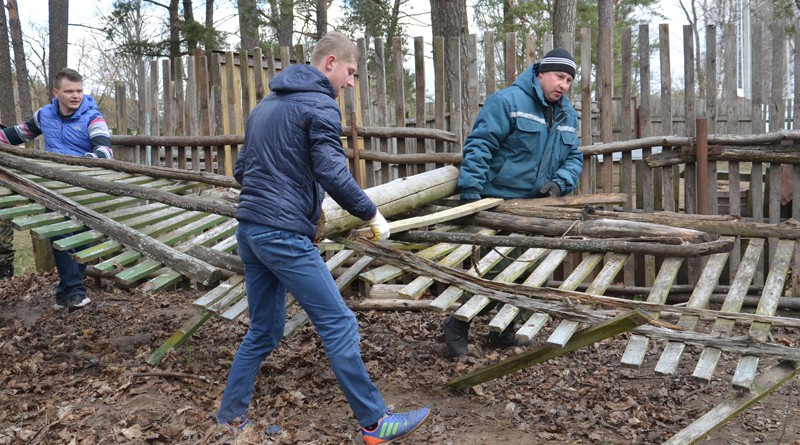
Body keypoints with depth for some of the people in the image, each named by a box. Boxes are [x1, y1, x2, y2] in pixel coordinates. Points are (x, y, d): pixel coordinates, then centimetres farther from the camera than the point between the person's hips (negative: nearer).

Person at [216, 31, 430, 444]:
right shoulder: (319, 104, -8)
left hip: (249, 230, 9)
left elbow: (241, 170, 21)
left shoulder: (266, 104, 19)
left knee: (263, 330, 17)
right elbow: (332, 173, -18)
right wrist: (372, 214, -7)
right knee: (339, 325, -2)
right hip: (284, 235, -9)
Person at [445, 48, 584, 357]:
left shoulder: (567, 114, 12)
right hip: (497, 204, -8)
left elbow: (574, 158, 14)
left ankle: (504, 333, 29)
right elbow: (479, 145, -18)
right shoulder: (508, 101, -12)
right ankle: (457, 325, 13)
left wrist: (560, 183, -7)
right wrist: (470, 191, -25)